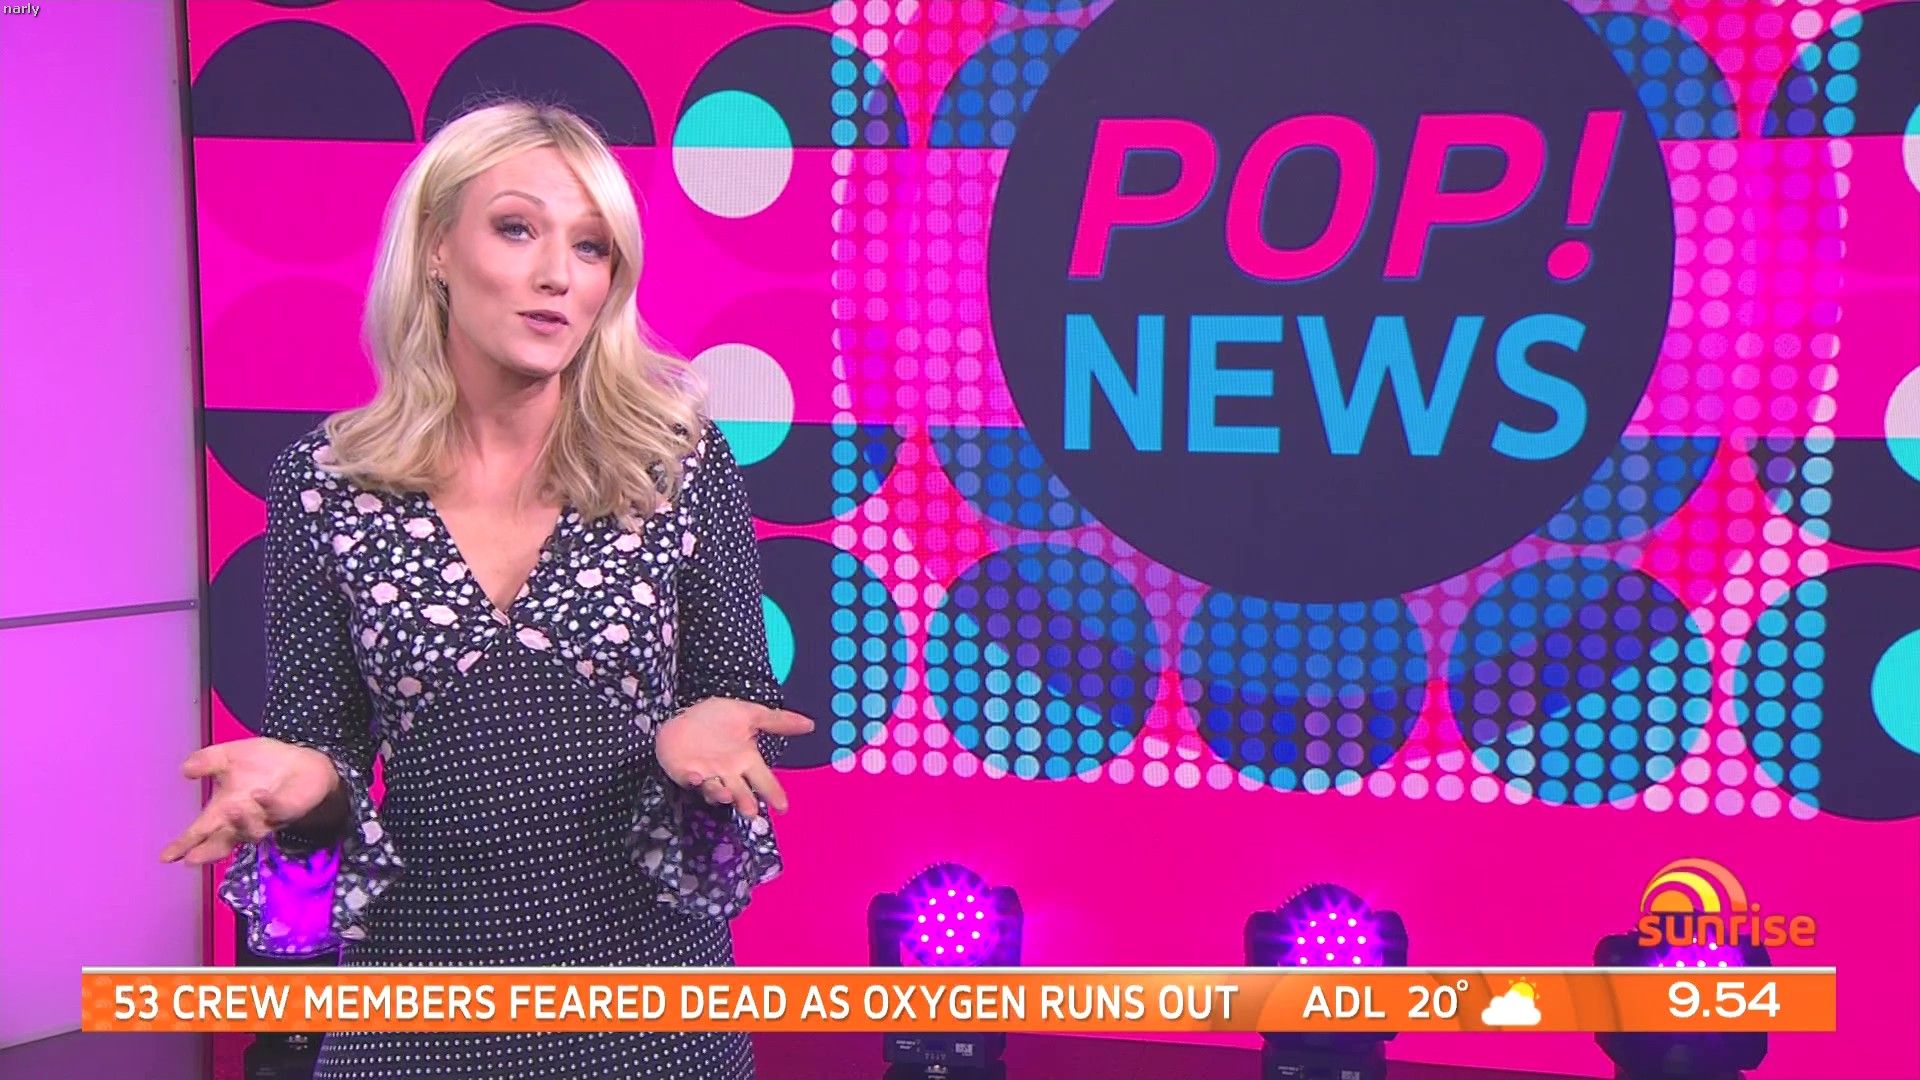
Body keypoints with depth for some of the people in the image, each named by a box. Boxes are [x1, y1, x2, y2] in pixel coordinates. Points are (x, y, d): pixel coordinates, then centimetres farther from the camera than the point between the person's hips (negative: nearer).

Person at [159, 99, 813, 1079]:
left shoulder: (681, 460, -7)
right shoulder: (324, 480, -5)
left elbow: (739, 699, 0)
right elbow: (317, 737, 1)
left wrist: (701, 735, -21)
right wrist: (299, 780, -21)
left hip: (644, 977, 0)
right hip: (418, 968, 0)